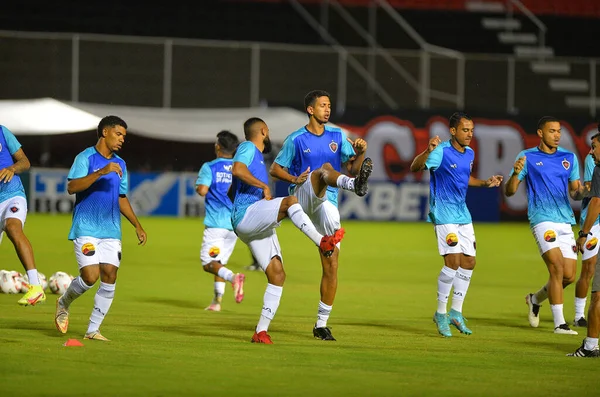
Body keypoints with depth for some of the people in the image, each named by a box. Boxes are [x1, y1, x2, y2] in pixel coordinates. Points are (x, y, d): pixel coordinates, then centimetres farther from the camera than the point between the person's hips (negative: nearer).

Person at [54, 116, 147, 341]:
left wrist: (137, 226, 19)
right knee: (90, 276, -15)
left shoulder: (120, 164, 15)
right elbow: (71, 187, -19)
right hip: (86, 229, -6)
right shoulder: (86, 158, -5)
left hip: (111, 231, 6)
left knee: (109, 278, -4)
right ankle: (64, 303, 15)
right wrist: (101, 172, -27)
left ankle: (93, 330, 3)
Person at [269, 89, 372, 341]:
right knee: (325, 168, -33)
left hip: (327, 204, 4)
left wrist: (360, 154, -14)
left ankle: (321, 325, 8)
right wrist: (294, 179, -11)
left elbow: (353, 168, 7)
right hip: (303, 198, -4)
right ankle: (354, 186, -69)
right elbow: (275, 169, 8)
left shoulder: (338, 136, 12)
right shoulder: (296, 139, 3)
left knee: (331, 264, -2)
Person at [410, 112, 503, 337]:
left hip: (463, 215, 8)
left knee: (468, 262, 8)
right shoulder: (442, 151, -16)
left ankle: (456, 312, 20)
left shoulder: (469, 153, 8)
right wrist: (428, 151, -44)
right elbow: (415, 168, -28)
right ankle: (441, 313, -3)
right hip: (444, 215, -8)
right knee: (453, 260, -16)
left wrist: (485, 183, 14)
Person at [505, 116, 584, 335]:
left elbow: (575, 192, 16)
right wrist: (515, 173, -20)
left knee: (569, 276, 1)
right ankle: (559, 323, -15)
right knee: (557, 268, -19)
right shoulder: (527, 157, 1)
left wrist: (579, 191, -8)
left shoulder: (569, 158, 12)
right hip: (542, 219, -5)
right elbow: (509, 191, 0)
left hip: (566, 221, 5)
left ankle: (536, 299, 29)